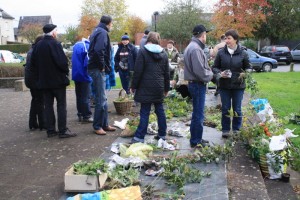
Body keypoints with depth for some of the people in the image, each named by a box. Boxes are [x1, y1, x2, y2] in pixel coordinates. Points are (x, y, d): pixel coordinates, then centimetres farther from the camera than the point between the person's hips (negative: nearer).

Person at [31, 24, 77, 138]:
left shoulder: (38, 45, 8)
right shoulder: (55, 44, -13)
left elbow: (34, 62, 12)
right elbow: (62, 61, -19)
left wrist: (39, 75, 18)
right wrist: (66, 72, -2)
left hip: (44, 80, 6)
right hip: (57, 79, -6)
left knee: (48, 105, 9)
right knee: (61, 105, -1)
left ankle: (50, 130, 12)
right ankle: (63, 130, -2)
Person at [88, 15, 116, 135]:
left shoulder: (97, 31, 19)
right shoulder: (102, 33, -11)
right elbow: (99, 50, -27)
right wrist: (102, 66, -15)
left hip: (97, 69, 10)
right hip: (98, 70, -10)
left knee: (103, 99, 14)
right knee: (101, 99, -5)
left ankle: (105, 124, 21)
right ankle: (97, 126, 3)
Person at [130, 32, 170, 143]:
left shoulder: (143, 52, -6)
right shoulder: (163, 53, 10)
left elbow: (138, 71, -10)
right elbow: (167, 73, 13)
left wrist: (134, 86, -1)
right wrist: (166, 88, 21)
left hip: (146, 88, -5)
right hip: (159, 88, 5)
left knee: (145, 112, -4)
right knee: (160, 111, 12)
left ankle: (139, 136, -2)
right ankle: (162, 134, 19)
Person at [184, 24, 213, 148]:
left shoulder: (193, 46, 14)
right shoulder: (195, 48, -20)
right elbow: (199, 70, -24)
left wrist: (209, 73, 4)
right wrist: (210, 75, -7)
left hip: (196, 84, 11)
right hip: (198, 85, -11)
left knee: (197, 113, 18)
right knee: (198, 114, -1)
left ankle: (196, 138, 29)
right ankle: (196, 141, 9)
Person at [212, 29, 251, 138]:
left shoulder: (243, 53, -4)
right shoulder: (221, 52, -3)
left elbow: (248, 67, 7)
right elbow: (214, 67, 4)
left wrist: (245, 74, -13)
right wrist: (220, 74, -15)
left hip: (238, 86, 0)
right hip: (224, 86, 1)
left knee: (237, 109, 10)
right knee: (225, 109, 9)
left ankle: (236, 130, 25)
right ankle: (225, 130, 22)